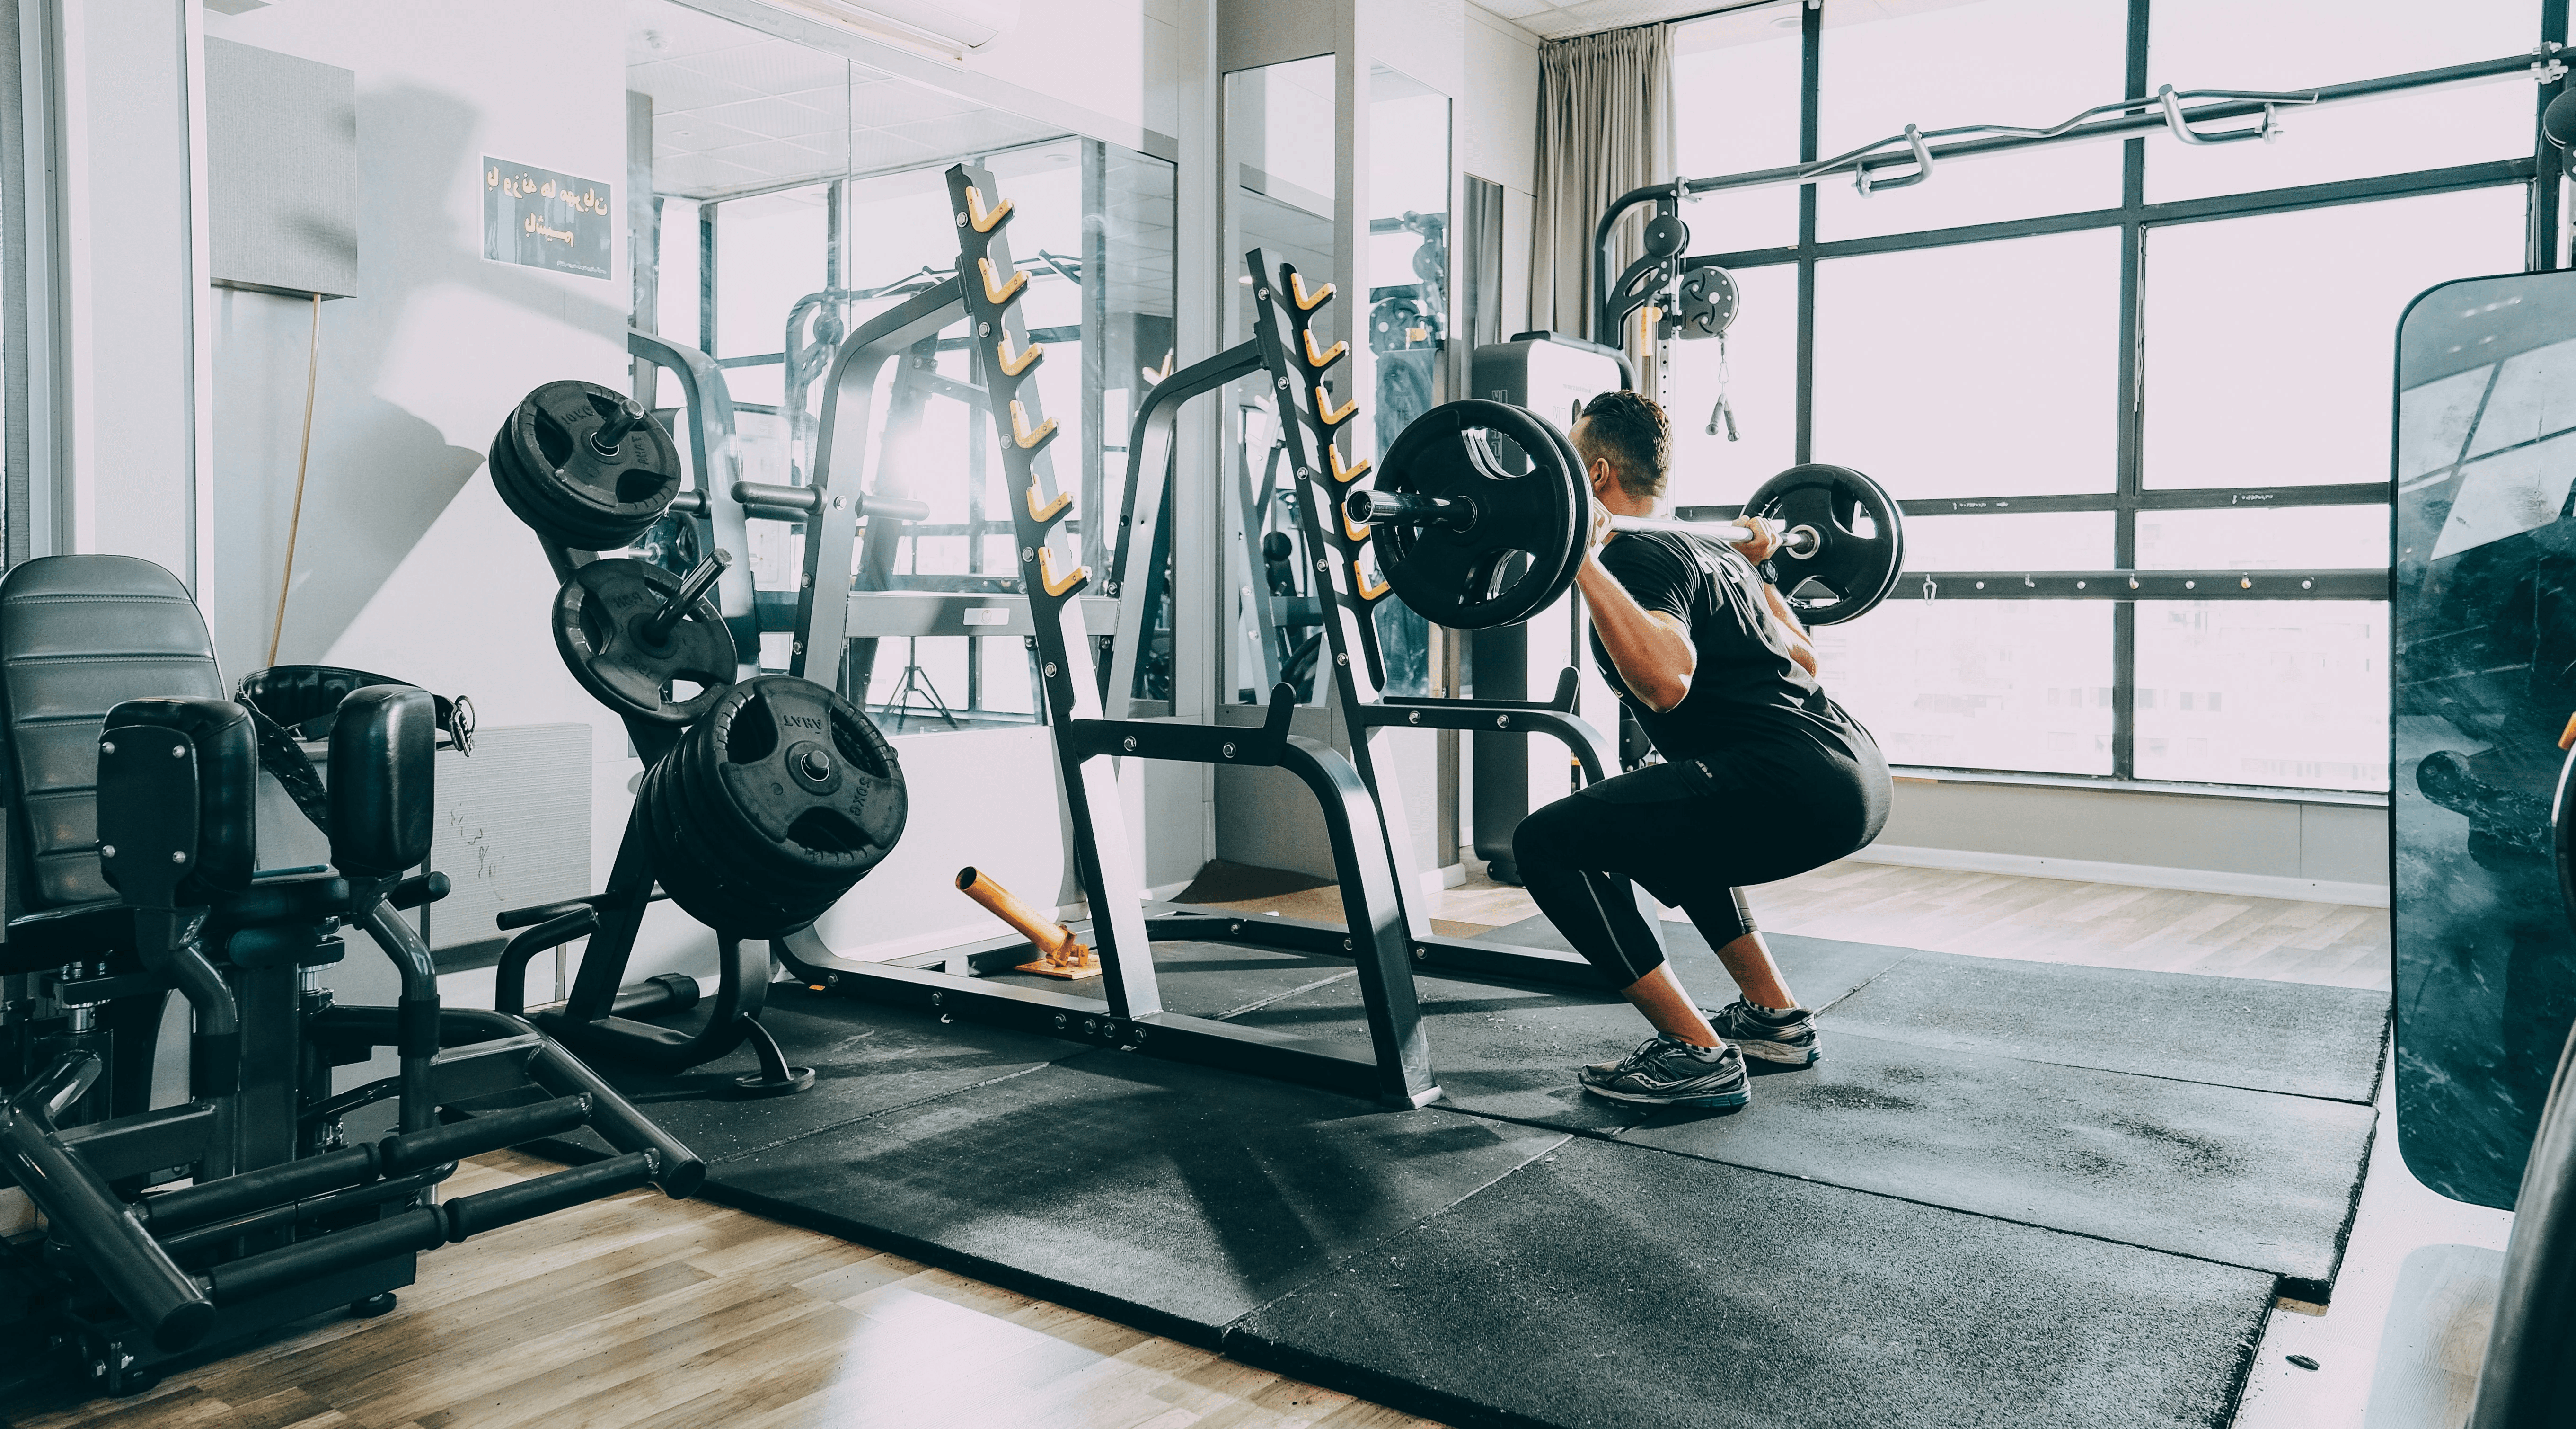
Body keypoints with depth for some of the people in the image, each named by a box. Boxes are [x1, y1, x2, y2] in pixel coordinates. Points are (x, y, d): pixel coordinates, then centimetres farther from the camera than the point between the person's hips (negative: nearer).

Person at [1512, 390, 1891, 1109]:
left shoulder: (1638, 556, -7)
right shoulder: (1705, 549, 22)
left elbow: (1665, 681, -27)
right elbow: (1803, 656, 32)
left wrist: (1585, 564, -24)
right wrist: (1757, 567, 45)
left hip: (1793, 787, -10)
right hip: (1856, 776, 10)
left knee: (1550, 842, -10)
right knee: (1664, 820, 36)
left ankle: (1697, 1057, -8)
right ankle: (1775, 1016, 32)